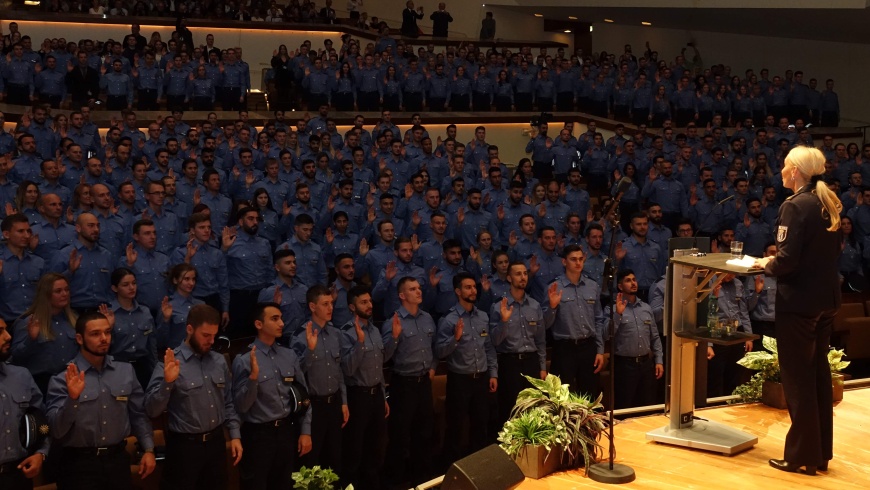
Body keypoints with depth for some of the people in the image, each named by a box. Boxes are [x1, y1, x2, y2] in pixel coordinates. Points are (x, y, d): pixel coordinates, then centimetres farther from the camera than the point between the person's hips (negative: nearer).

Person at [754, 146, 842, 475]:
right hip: (826, 299, 8)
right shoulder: (829, 204, 9)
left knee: (797, 378, 1)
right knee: (819, 374, 15)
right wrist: (777, 261, 15)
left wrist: (766, 264, -3)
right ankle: (821, 453, 24)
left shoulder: (795, 206, -17)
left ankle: (802, 456, 8)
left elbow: (787, 261, -23)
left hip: (798, 301, -8)